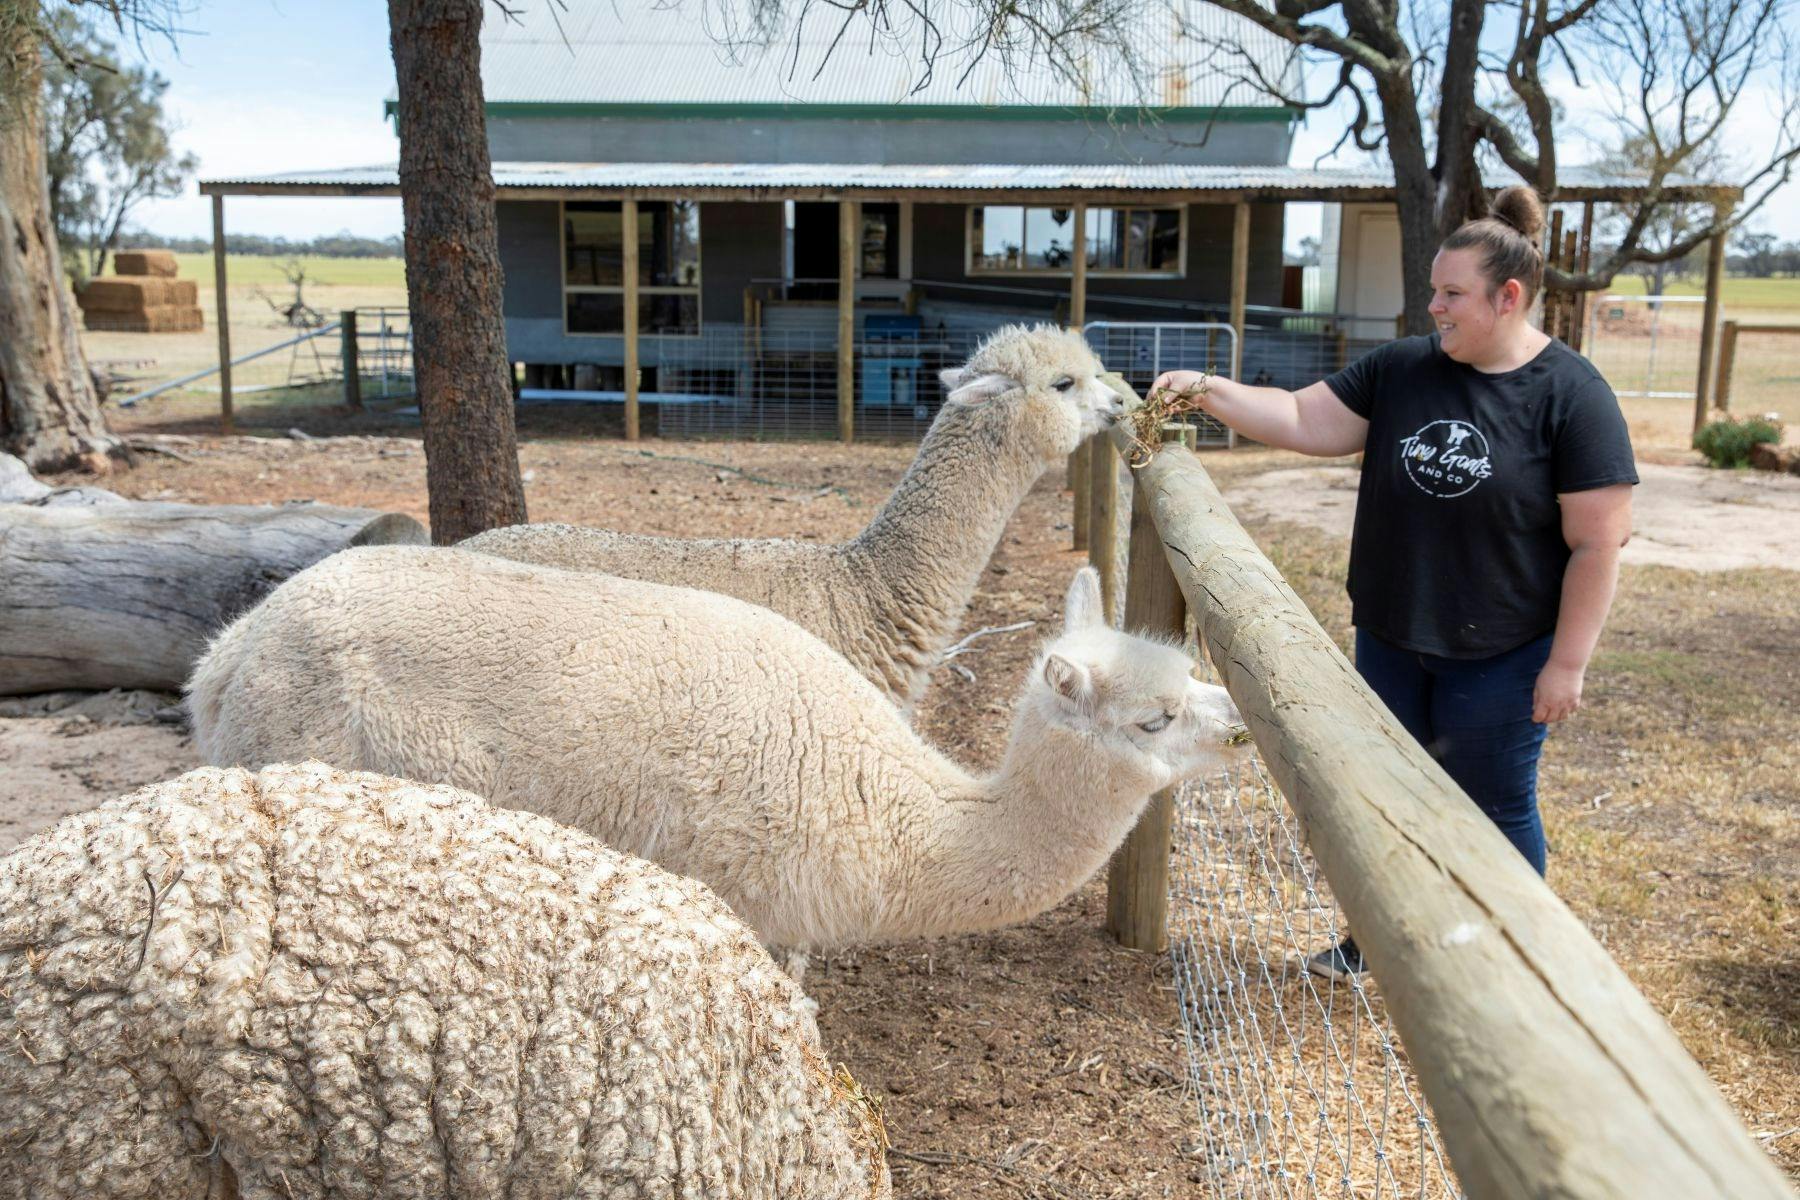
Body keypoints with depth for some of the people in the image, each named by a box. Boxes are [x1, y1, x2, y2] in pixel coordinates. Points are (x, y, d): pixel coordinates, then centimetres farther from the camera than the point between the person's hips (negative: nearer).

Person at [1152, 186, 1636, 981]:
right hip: (1391, 640, 5)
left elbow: (1597, 543, -14)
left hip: (1501, 655, -4)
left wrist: (1568, 662, -14)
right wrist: (1210, 391, -15)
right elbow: (1303, 421, -1)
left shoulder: (1571, 396, -14)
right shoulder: (1400, 370, -2)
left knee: (1493, 808, 10)